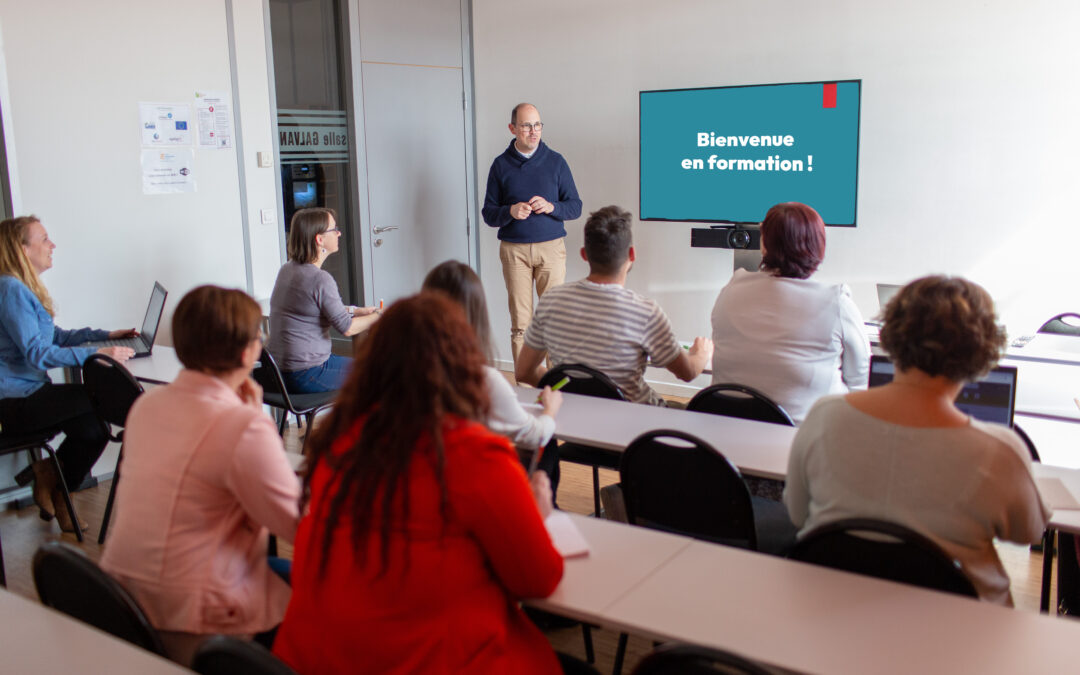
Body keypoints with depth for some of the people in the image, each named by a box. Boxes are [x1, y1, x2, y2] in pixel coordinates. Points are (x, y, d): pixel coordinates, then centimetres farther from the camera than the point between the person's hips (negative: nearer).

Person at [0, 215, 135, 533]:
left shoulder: (26, 289, 16)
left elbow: (55, 336, 24)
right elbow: (37, 354, -24)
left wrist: (106, 334, 17)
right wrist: (99, 354, -27)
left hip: (28, 393, 10)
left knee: (94, 429, -2)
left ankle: (54, 497, 13)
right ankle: (48, 473, 0)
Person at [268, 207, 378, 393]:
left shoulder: (287, 269, 7)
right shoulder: (320, 279, -21)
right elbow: (347, 328, -17)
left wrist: (356, 311, 20)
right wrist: (378, 316, -1)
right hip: (306, 375, -9)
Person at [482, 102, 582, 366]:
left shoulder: (555, 161, 7)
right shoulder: (501, 165, 7)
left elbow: (575, 206, 8)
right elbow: (488, 214, 7)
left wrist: (550, 207, -12)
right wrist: (511, 212, -14)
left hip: (551, 247, 0)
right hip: (514, 249, 0)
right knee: (520, 323, -1)